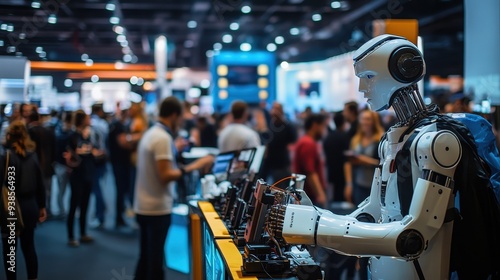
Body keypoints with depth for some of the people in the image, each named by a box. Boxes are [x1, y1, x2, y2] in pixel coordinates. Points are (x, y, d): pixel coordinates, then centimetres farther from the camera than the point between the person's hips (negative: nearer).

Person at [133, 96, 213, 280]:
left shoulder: (151, 133, 12)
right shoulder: (163, 138, -18)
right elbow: (165, 176, -23)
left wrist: (173, 151, 26)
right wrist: (194, 167, -22)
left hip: (143, 207, 9)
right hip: (157, 209, -9)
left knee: (146, 258, 17)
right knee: (155, 260, 0)